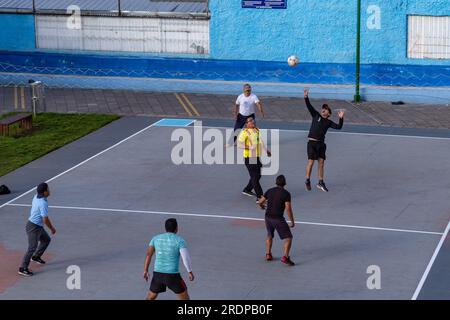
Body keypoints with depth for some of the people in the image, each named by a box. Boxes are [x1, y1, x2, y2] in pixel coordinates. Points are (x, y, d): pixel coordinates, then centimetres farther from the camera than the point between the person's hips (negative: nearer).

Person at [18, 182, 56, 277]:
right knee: (32, 248, -8)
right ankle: (23, 269, -4)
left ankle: (36, 257, 39)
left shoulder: (36, 197, 0)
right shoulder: (43, 203, -27)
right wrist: (52, 228, -7)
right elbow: (45, 219, -24)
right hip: (34, 227, -10)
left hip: (38, 226, 10)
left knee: (46, 240, 24)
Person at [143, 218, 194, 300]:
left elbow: (149, 254, 2)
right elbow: (186, 257, -15)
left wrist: (145, 271, 6)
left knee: (151, 297, 20)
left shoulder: (156, 238, 5)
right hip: (172, 275, -4)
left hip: (158, 273, 4)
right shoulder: (179, 240, -7)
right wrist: (190, 272, -5)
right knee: (184, 296, 15)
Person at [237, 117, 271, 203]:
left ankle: (247, 190, 38)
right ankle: (259, 197, -8)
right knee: (254, 177, -8)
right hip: (249, 157, -9)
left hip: (257, 157, 9)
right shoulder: (245, 132, -11)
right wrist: (250, 147, -23)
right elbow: (239, 144, -17)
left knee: (258, 176, 18)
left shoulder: (257, 130, 13)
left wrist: (266, 150, 29)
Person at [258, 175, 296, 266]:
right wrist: (292, 221, -6)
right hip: (278, 219, -5)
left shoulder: (270, 191, 5)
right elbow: (288, 208, -15)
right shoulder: (286, 193, -9)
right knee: (288, 237, 0)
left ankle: (268, 254, 28)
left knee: (270, 235, 29)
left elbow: (260, 202, 13)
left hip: (268, 217, 5)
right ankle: (285, 257, -14)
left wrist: (263, 203, 38)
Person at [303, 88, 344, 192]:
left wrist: (341, 118, -15)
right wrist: (306, 97, -18)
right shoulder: (316, 115, 6)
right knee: (311, 162, -5)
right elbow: (309, 107, -4)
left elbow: (338, 127, 0)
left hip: (321, 143, 3)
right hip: (312, 142, -3)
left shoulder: (328, 122, 10)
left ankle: (320, 182, 15)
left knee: (321, 162, 5)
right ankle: (307, 180, 11)